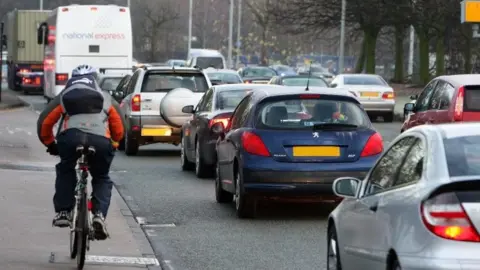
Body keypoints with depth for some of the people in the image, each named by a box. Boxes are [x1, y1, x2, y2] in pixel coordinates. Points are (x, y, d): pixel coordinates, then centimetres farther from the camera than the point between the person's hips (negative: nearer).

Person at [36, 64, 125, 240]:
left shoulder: (64, 96, 31)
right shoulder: (106, 98, 34)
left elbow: (44, 123, 28)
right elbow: (119, 130, 30)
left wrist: (50, 145, 43)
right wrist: (112, 144, 48)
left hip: (70, 137, 0)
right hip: (100, 140, 0)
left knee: (65, 171, 29)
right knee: (102, 178, 23)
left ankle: (63, 212, 16)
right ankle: (99, 215, 0)